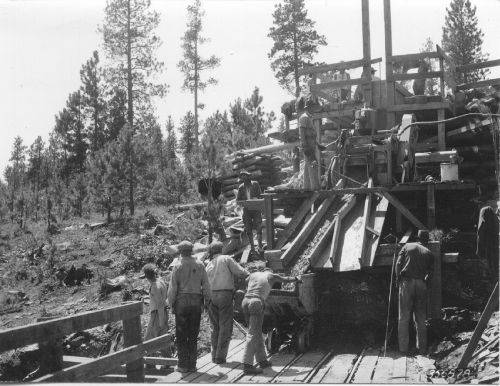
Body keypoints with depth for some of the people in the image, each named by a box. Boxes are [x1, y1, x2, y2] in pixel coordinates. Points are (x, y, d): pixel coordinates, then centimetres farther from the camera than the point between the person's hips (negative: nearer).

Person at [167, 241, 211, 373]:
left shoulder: (178, 267, -5)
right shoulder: (200, 265, 3)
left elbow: (172, 288, -7)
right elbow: (206, 286, 3)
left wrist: (171, 303, 3)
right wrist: (207, 300, 13)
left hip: (181, 301, -3)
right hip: (196, 301, 3)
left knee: (181, 336, 5)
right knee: (193, 335, 10)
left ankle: (183, 365, 5)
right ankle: (192, 364, 12)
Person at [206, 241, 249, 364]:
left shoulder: (208, 265, 19)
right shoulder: (226, 259, 3)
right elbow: (239, 272, -4)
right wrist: (249, 274, 13)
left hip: (211, 296, 5)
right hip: (225, 295, -5)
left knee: (215, 327, 14)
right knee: (225, 327, 0)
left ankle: (214, 356, 16)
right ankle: (220, 357, -2)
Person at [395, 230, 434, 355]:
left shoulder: (407, 246, 9)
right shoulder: (429, 253, 12)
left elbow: (398, 263, 0)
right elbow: (429, 272, 6)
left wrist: (398, 279, 6)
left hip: (407, 282, -1)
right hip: (421, 284, 1)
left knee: (404, 317, 2)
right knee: (421, 318, 10)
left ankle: (403, 348, 1)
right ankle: (422, 348, 12)